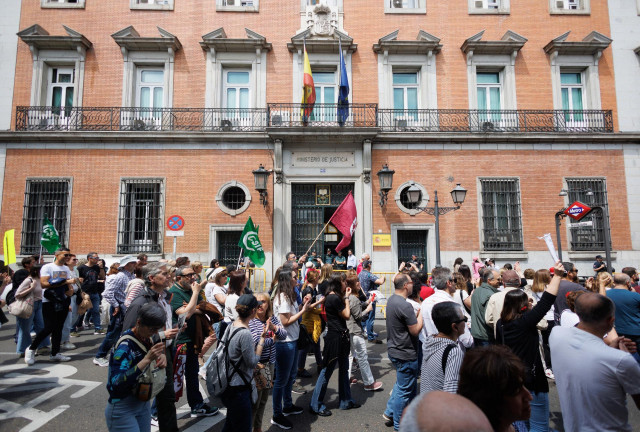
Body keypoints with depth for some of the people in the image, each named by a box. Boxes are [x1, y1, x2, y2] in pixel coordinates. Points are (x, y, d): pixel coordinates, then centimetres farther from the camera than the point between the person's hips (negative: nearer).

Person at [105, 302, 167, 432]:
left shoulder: (146, 339, -4)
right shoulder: (125, 345, -24)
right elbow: (117, 382, -31)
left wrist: (161, 356, -9)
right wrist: (147, 359, -38)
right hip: (122, 409, -7)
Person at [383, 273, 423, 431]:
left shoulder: (391, 300, 4)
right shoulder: (404, 306, -27)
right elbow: (415, 330, -22)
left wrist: (418, 313, 3)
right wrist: (421, 313, -12)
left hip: (394, 349, 9)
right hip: (405, 354, -9)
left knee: (401, 383, 28)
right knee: (405, 390, 8)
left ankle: (390, 412, 36)